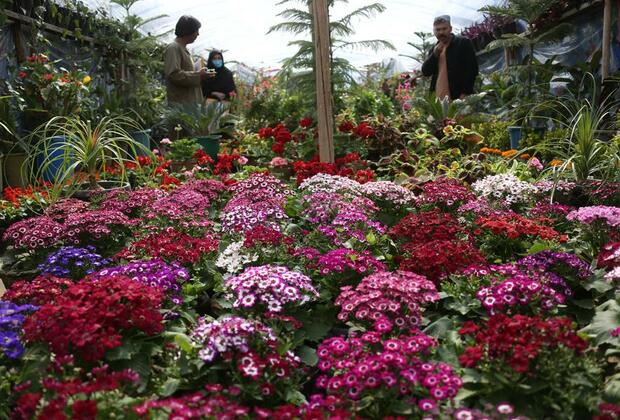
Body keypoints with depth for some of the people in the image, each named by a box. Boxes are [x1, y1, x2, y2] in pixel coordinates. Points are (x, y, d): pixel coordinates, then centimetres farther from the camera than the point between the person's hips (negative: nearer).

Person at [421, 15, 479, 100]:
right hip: (438, 98, 5)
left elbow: (471, 69, -5)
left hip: (458, 97, -5)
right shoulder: (436, 48, 19)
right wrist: (435, 54, -4)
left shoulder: (463, 43, 2)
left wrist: (465, 93, -14)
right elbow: (425, 72, 12)